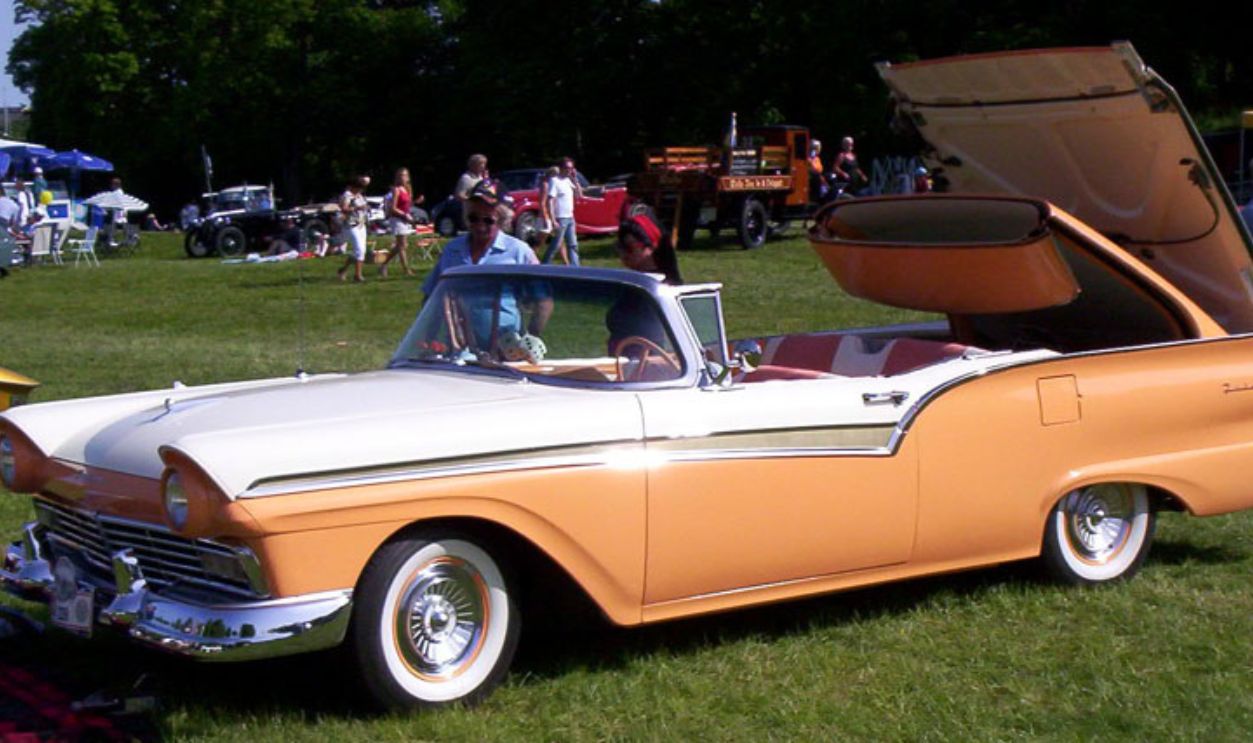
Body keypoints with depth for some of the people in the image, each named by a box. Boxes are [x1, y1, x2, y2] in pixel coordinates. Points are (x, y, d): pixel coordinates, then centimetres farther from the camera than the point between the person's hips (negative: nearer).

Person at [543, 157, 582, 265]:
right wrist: (553, 221, -23)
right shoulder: (555, 180, -11)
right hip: (560, 219, -8)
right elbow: (550, 201, -17)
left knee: (573, 245, 7)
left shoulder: (568, 180, 13)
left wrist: (575, 180, 2)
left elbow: (579, 195, 13)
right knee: (556, 245, -4)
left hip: (570, 218, 8)